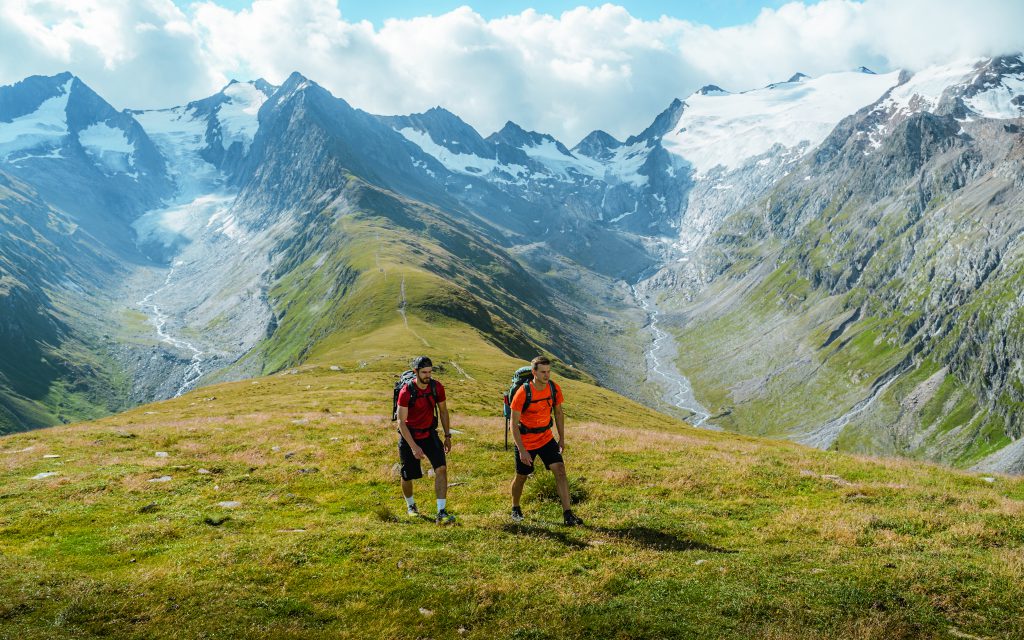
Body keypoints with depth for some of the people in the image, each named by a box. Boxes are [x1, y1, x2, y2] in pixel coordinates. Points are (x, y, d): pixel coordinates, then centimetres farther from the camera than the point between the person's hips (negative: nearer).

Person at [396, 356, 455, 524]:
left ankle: (441, 512, -14)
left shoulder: (437, 387, -9)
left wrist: (448, 436, 6)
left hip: (429, 434, 3)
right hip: (409, 436, -3)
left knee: (441, 468, -16)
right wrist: (414, 447, -27)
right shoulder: (406, 392, -22)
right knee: (408, 476, 9)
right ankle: (410, 505, 39)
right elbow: (401, 422, -22)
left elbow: (443, 411, 6)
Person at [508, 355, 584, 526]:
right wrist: (522, 451, -22)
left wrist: (562, 438, 7)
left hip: (547, 438, 4)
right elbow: (514, 424, -19)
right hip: (525, 442, -3)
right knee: (521, 477, 11)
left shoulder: (554, 389, -9)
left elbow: (558, 413, 9)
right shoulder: (523, 393, -23)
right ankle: (515, 508, 37)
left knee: (560, 470, -10)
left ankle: (567, 514, -9)